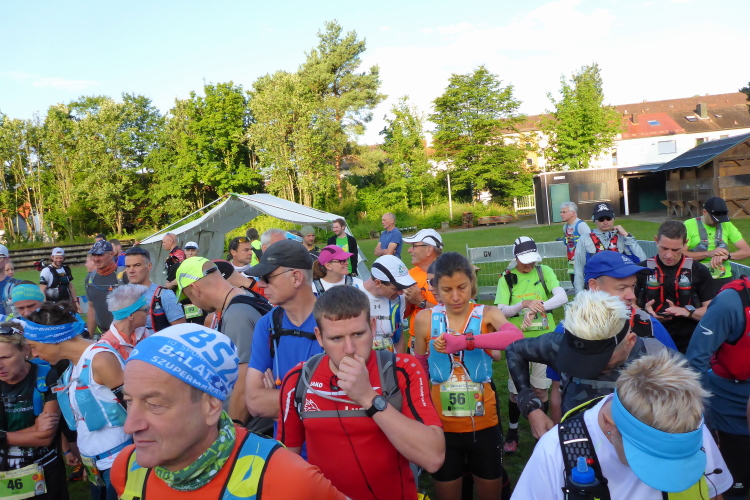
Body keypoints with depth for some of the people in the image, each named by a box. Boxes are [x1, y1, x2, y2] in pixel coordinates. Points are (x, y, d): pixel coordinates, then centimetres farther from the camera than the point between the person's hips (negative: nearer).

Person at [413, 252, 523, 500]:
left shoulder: (488, 314, -10)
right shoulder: (424, 319, -7)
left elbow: (516, 337, -32)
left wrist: (465, 341, -44)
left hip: (483, 424, -1)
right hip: (442, 425, 1)